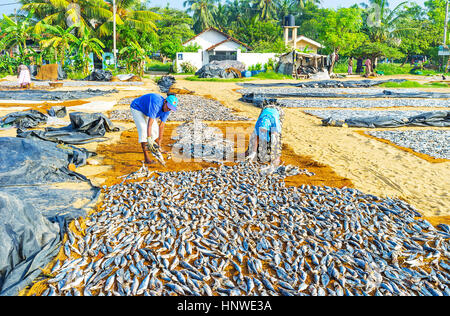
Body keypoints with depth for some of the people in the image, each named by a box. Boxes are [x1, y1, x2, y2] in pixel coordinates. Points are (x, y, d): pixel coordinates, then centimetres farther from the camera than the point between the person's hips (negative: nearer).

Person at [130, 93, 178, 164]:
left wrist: (159, 142, -17)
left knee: (155, 129, 10)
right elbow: (150, 122, -46)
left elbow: (162, 126, -14)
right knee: (143, 130, -20)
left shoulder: (167, 110, -16)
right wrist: (149, 139, -51)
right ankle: (147, 158, -23)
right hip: (137, 108, -8)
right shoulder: (156, 104, -39)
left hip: (147, 110, 8)